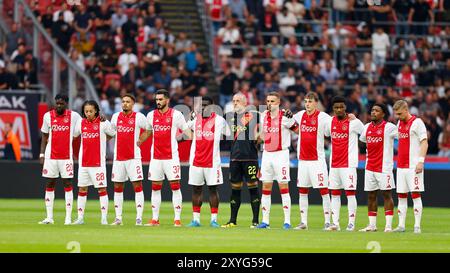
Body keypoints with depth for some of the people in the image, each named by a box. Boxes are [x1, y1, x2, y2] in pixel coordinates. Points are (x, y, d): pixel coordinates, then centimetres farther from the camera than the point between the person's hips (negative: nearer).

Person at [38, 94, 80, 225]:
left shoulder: (73, 116, 0)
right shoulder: (48, 116, 5)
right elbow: (44, 136, 9)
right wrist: (41, 154, 3)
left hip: (67, 156, -2)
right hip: (50, 156, 2)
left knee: (67, 184, -2)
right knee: (49, 184, 3)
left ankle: (68, 217, 1)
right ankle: (49, 217, 8)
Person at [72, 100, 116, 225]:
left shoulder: (103, 123, -5)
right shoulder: (81, 123, 5)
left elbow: (114, 134, 7)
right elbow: (73, 135, 18)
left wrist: (103, 140, 5)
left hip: (98, 162, -4)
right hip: (83, 162, 4)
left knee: (102, 189, -3)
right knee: (82, 189, 7)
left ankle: (104, 218, 0)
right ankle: (80, 218, 13)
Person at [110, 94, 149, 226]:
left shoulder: (139, 117, -2)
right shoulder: (116, 116, 9)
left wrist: (140, 140, -3)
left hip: (133, 157, -4)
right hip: (118, 158, 4)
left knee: (137, 186, -7)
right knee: (117, 188, 5)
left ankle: (139, 218, -6)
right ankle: (118, 218, 10)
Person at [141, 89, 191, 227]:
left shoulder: (176, 114, -2)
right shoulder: (151, 115, 9)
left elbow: (186, 130, 1)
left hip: (171, 157, -4)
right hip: (155, 157, 4)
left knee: (175, 187, -4)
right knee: (155, 188, 6)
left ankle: (177, 219, -2)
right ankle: (155, 219, 11)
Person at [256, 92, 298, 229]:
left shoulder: (284, 117, -9)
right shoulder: (263, 116, 9)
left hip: (280, 154, -6)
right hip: (266, 154, 6)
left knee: (283, 187, -6)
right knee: (265, 188, 6)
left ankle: (287, 221, -3)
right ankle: (265, 221, 10)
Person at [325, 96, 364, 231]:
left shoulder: (354, 122, -6)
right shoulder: (330, 122, 8)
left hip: (349, 163, -5)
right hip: (334, 163, 5)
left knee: (350, 192, -5)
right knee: (334, 193, 4)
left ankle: (351, 223, -3)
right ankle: (335, 223, 6)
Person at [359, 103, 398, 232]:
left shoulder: (389, 127, -6)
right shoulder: (367, 127, 12)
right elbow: (362, 139, 28)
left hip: (384, 167, -6)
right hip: (370, 167, 6)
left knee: (387, 194, -4)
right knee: (371, 196, 6)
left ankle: (388, 225, -5)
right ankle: (372, 225, 10)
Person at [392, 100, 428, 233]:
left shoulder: (417, 122, -7)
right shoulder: (399, 123, 15)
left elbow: (424, 142, -11)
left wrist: (421, 161, -20)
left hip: (413, 166, -7)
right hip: (401, 166, 7)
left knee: (415, 194, -7)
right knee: (401, 196, 6)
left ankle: (417, 226, -7)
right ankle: (401, 225, 8)